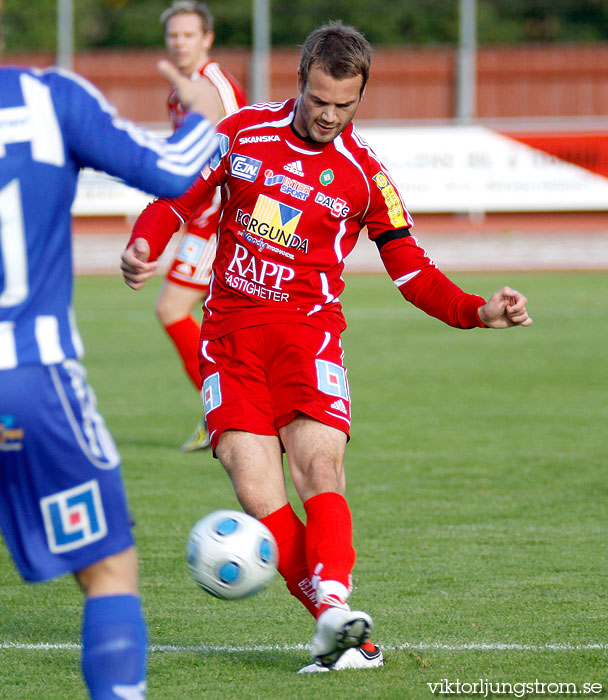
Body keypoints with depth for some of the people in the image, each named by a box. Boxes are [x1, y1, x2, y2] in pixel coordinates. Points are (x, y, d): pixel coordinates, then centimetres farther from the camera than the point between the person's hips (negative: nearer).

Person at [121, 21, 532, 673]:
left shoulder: (364, 173, 2)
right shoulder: (245, 131, 5)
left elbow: (411, 270, 9)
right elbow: (180, 197, 13)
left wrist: (479, 311, -6)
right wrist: (143, 245, -7)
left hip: (307, 326, -1)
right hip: (229, 330, 1)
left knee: (319, 462, -25)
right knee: (254, 486, -14)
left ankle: (333, 606, -38)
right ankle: (340, 629, -13)